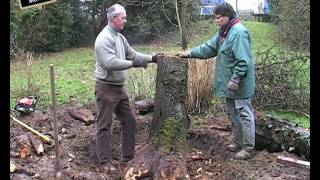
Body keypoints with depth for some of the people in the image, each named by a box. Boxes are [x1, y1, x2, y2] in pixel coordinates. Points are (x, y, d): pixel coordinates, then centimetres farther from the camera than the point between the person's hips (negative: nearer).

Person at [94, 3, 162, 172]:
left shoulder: (120, 37, 11)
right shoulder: (104, 38, -18)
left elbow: (132, 54, 15)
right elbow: (110, 63, -28)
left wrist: (151, 58, 6)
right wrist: (132, 63, -21)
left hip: (120, 87, 9)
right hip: (106, 88, -9)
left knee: (129, 121, 13)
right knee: (104, 126, 1)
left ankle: (128, 156, 25)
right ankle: (105, 161, 11)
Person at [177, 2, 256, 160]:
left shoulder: (239, 33, -20)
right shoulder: (224, 32, 11)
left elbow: (243, 61, -25)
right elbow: (209, 47, 14)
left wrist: (235, 80, -25)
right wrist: (191, 53, 5)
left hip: (240, 86, -10)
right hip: (230, 84, 10)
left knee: (244, 115, 0)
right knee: (233, 114, 19)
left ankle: (248, 148, 11)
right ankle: (238, 143, 33)